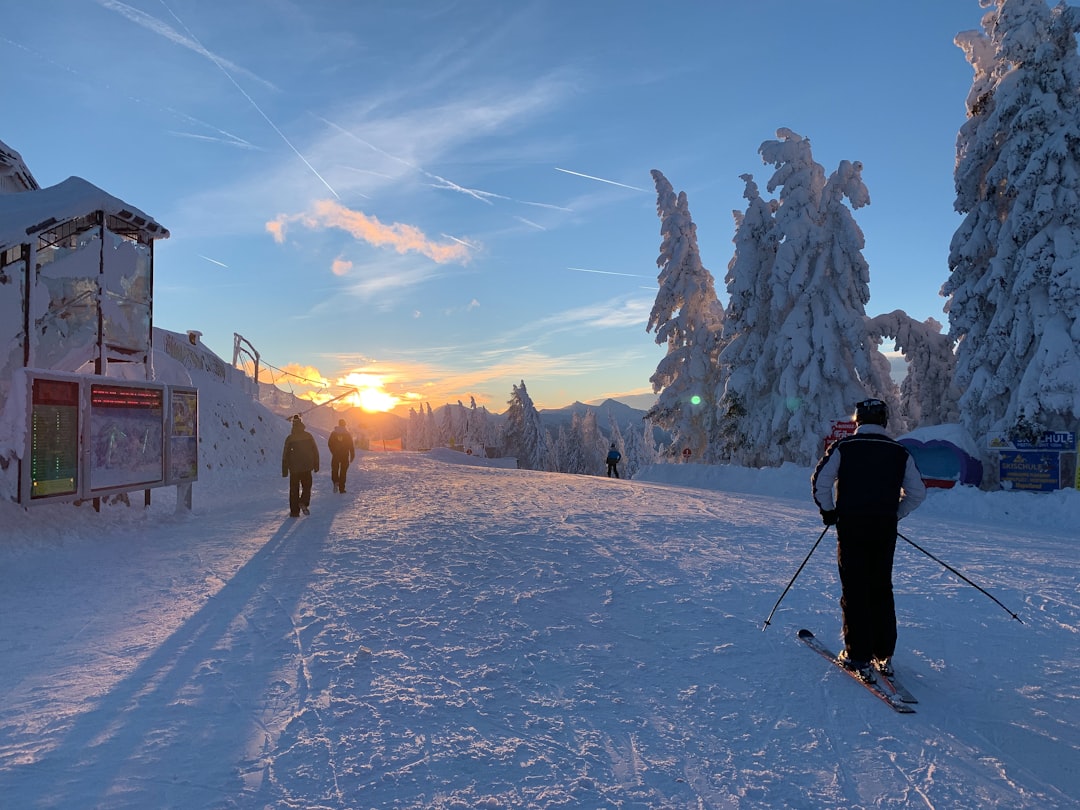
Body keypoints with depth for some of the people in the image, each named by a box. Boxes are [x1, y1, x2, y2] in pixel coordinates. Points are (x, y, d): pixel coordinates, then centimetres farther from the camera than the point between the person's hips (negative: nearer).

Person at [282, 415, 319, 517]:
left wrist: (285, 471, 2)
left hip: (294, 469, -1)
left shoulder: (289, 438, -6)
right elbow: (315, 452, 3)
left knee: (294, 489, 8)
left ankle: (294, 511, 6)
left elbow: (285, 455, -4)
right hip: (307, 468, 1)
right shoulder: (309, 436, -1)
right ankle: (304, 502, -10)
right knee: (307, 486, 15)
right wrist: (316, 466, 12)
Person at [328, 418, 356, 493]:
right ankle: (341, 488, 6)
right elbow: (351, 446, -3)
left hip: (335, 455, 0)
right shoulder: (348, 434, -3)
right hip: (345, 456, 0)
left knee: (334, 470, 13)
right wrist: (352, 456, 5)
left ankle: (335, 482, -14)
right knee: (343, 471, 6)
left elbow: (329, 444, 2)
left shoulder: (333, 433, -1)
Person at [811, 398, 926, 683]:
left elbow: (820, 480, -9)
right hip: (885, 530, 3)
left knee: (854, 590, 3)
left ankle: (859, 657, 3)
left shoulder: (844, 447, -2)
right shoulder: (900, 452, 7)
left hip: (851, 527, -3)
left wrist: (828, 511, 4)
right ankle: (884, 655, 18)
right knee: (882, 590, 14)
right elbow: (917, 492, 6)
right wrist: (895, 514, 18)